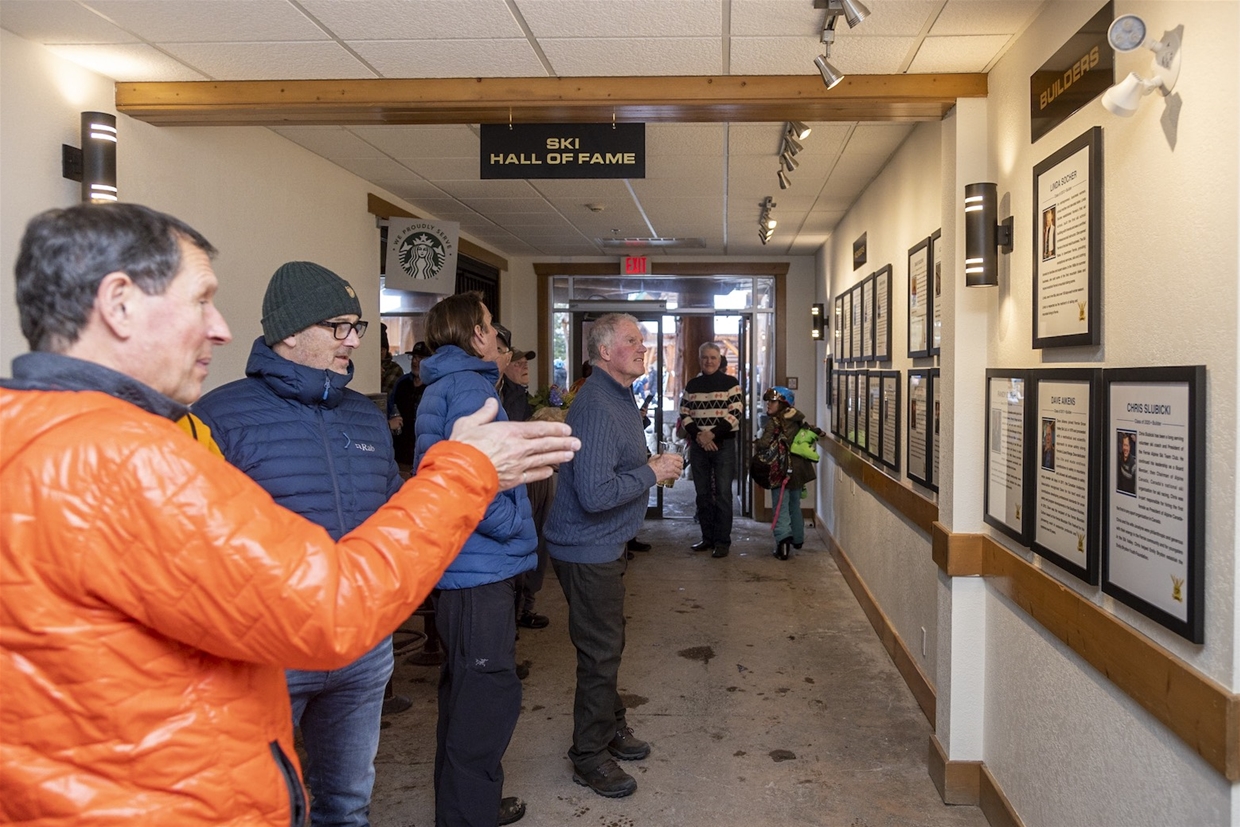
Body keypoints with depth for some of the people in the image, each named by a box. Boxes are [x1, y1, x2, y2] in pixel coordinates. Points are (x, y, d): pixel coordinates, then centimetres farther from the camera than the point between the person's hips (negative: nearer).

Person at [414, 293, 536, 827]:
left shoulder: (441, 387, 17)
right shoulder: (470, 387, -16)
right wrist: (513, 524, -14)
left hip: (461, 566, 11)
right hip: (481, 568, -11)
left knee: (466, 691, 21)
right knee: (490, 694, -2)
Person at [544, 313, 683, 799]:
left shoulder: (619, 398, 11)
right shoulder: (597, 408, -24)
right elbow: (595, 494, -32)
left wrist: (652, 465, 6)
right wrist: (652, 473, -21)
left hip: (603, 546, 10)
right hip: (587, 551, -10)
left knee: (609, 644, 22)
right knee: (601, 653, 2)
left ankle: (611, 727, 40)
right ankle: (589, 757, 18)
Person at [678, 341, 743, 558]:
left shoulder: (731, 383, -2)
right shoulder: (692, 385, 10)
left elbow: (735, 414, -10)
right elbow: (684, 414, 6)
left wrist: (712, 434, -18)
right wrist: (698, 435, -11)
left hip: (724, 445, -4)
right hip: (698, 445, 4)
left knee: (723, 495, -3)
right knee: (703, 494, 9)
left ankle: (723, 541, 4)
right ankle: (707, 537, 20)